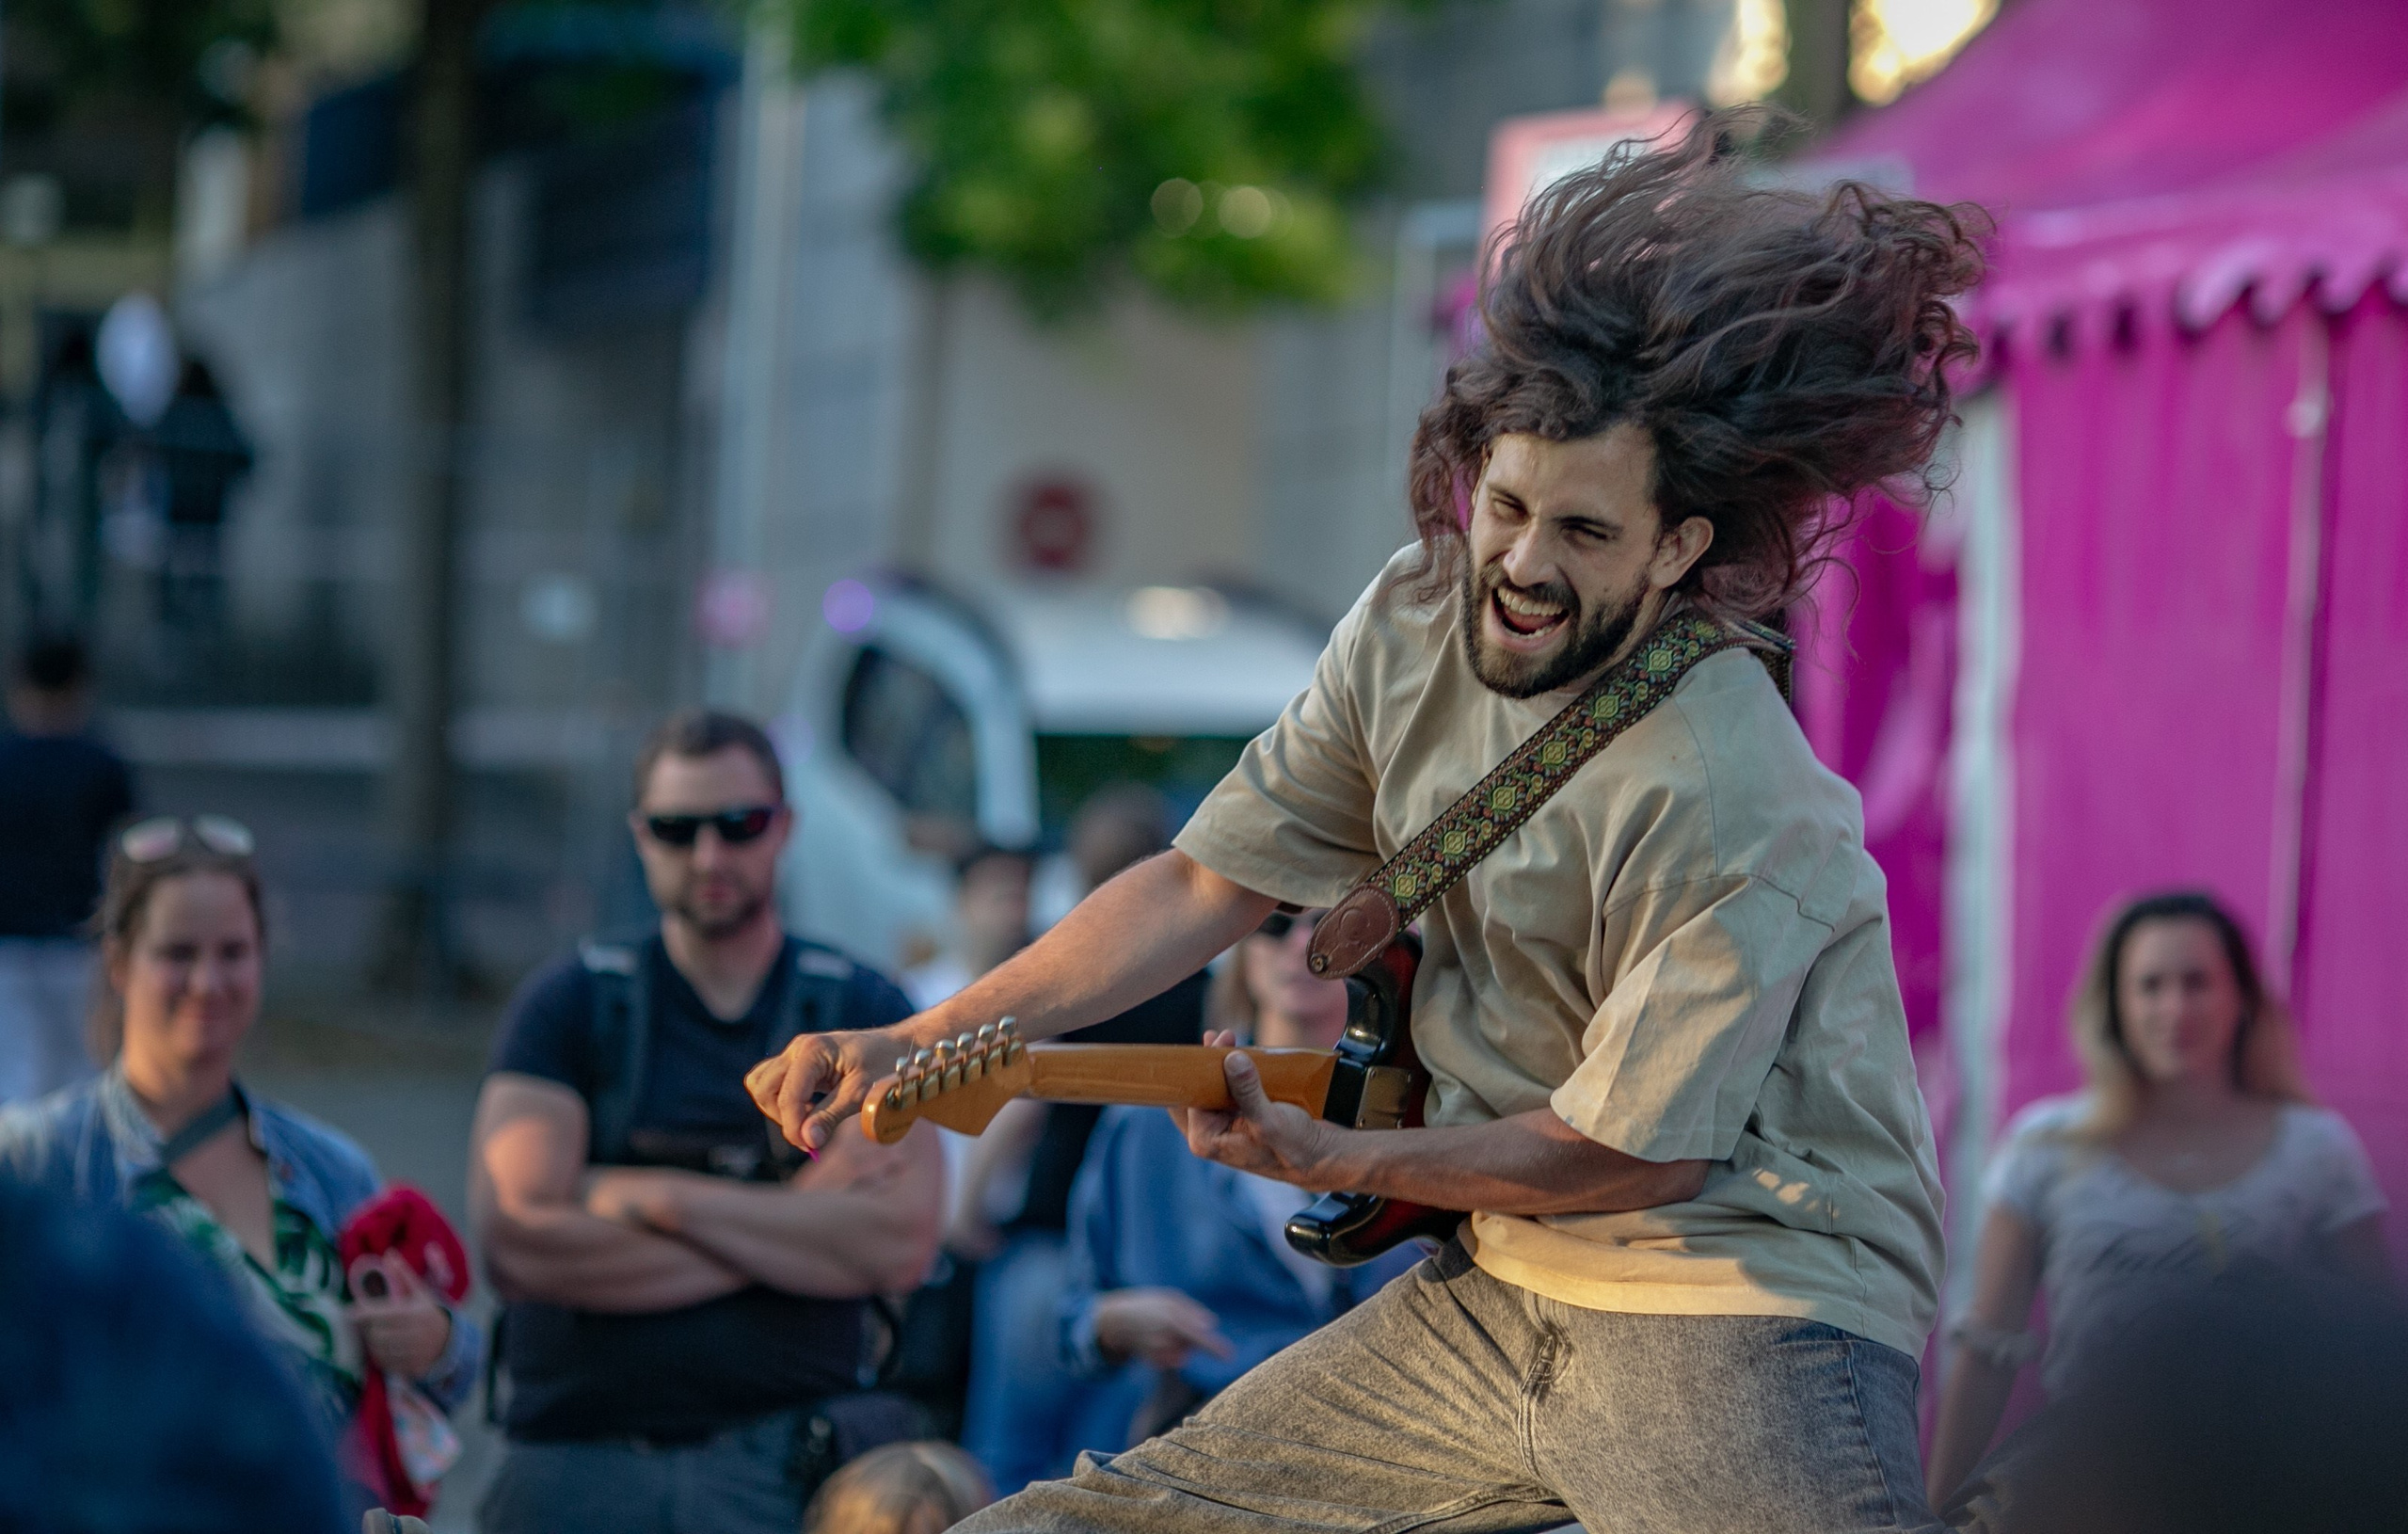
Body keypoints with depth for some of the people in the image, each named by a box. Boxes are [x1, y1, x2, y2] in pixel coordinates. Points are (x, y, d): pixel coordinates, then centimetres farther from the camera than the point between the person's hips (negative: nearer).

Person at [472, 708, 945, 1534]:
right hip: (575, 1460, 0)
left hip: (788, 1465, 0)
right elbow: (518, 1245, -9)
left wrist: (658, 1198, -9)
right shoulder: (568, 1005, 6)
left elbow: (901, 1243, -9)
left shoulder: (863, 1012, 7)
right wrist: (799, 1230, -8)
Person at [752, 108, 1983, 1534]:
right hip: (1495, 1294, 7)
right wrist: (917, 1046, -1)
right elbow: (1203, 883, 7)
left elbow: (1637, 1147, -15)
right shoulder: (1417, 625, 1)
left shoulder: (1729, 808, -23)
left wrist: (1339, 1162, -3)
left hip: (1739, 1315, -7)